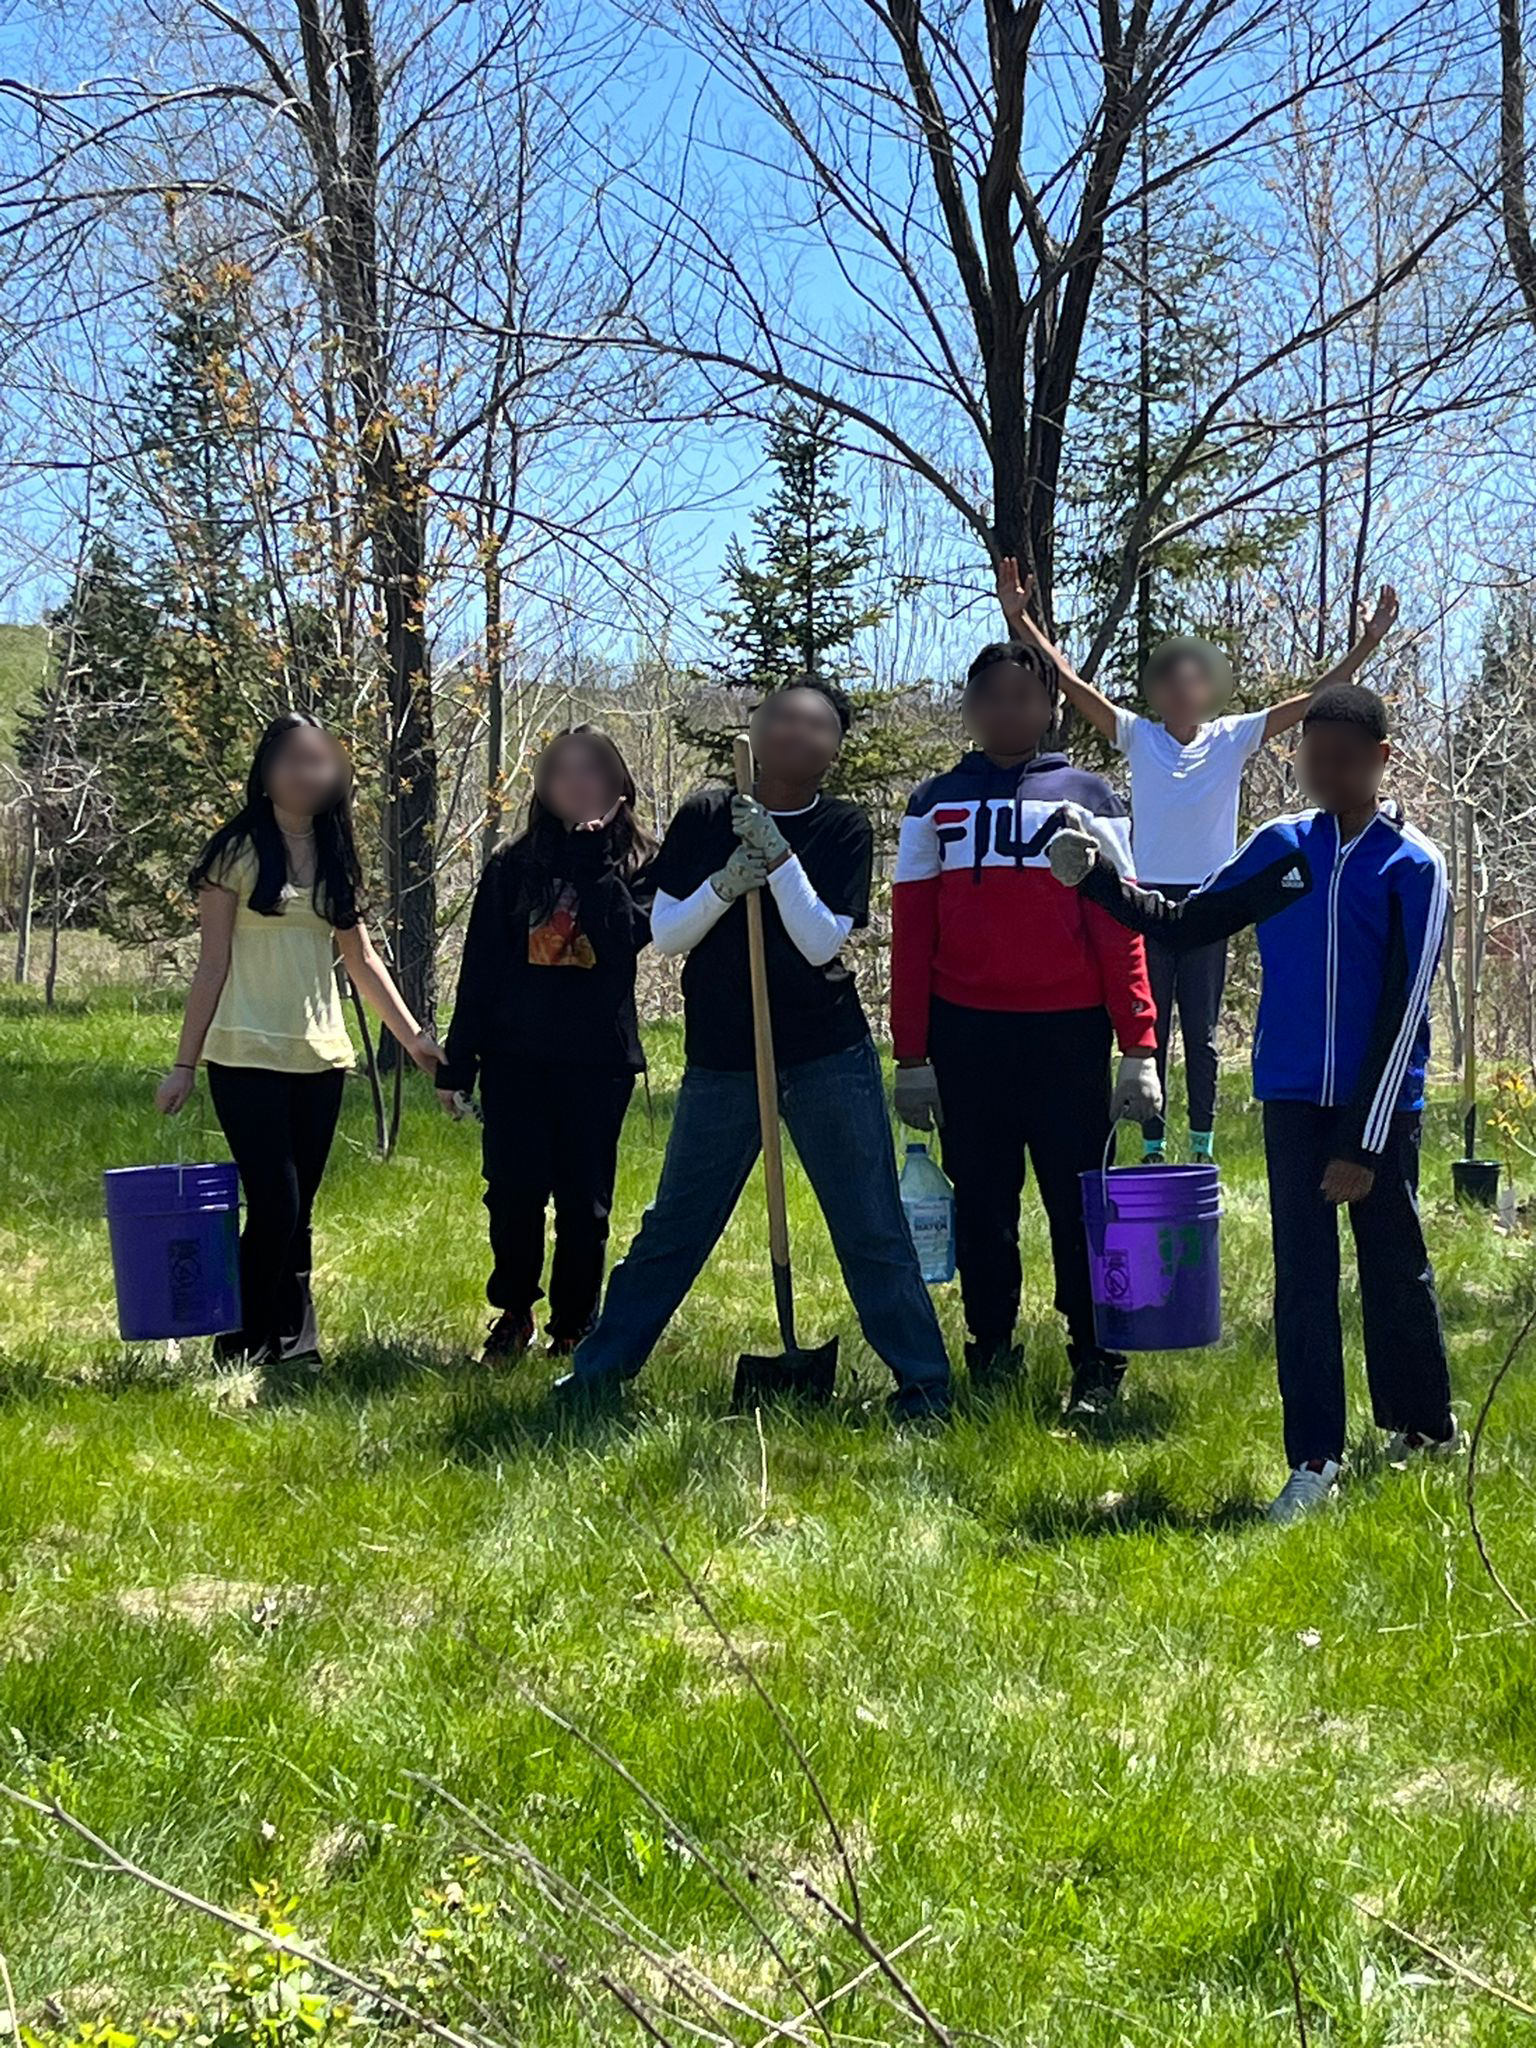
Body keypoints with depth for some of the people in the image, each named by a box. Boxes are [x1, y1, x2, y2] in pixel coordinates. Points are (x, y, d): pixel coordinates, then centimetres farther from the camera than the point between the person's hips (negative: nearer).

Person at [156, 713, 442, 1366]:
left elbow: (361, 958, 16)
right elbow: (212, 964, -4)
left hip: (320, 1058, 5)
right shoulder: (237, 852, -3)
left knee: (297, 1212, 5)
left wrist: (412, 1035, 11)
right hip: (248, 1055, -5)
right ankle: (244, 1347, 2)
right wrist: (184, 1064, -7)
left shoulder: (334, 857, 12)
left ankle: (290, 1344, 10)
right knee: (274, 1205, -11)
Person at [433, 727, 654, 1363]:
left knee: (584, 1201, 4)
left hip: (599, 1060, -1)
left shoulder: (636, 862, 4)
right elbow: (479, 969, 7)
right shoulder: (512, 866, 7)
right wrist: (456, 1065, 4)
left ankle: (574, 1328, 17)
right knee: (513, 1193, 0)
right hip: (516, 1059, 1)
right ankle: (512, 1313, 19)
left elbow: (629, 932, -16)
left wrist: (595, 854, -17)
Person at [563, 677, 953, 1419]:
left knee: (872, 1231, -1)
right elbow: (664, 934, -1)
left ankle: (924, 1382, 7)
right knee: (673, 1228, 8)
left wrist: (779, 859, -22)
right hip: (721, 1061, 1)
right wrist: (724, 885, -18)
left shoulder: (843, 829, -1)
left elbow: (823, 944, -12)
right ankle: (597, 1370, 20)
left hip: (828, 1059, -1)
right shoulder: (705, 816, 2)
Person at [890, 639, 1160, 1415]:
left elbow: (1119, 929, 1)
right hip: (964, 1032, 2)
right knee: (980, 1202, 9)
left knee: (1079, 1198, 0)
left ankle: (1096, 1363, 10)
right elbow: (911, 936, 7)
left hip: (1067, 1032, -2)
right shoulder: (935, 805, 10)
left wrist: (1139, 1048, -6)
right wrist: (911, 1056, 1)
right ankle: (989, 1352, 19)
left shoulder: (1088, 799, 6)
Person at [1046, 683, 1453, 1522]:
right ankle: (1314, 1459, 5)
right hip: (1293, 1096, 3)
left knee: (1394, 1269, 9)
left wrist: (1363, 1145, -14)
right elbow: (1186, 923, 11)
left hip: (1377, 1105, -3)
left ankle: (1422, 1426, 29)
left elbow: (1403, 1012, -12)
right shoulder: (1281, 846, 3)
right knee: (1303, 1278, 2)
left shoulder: (1412, 867, -9)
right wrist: (1098, 879, -7)